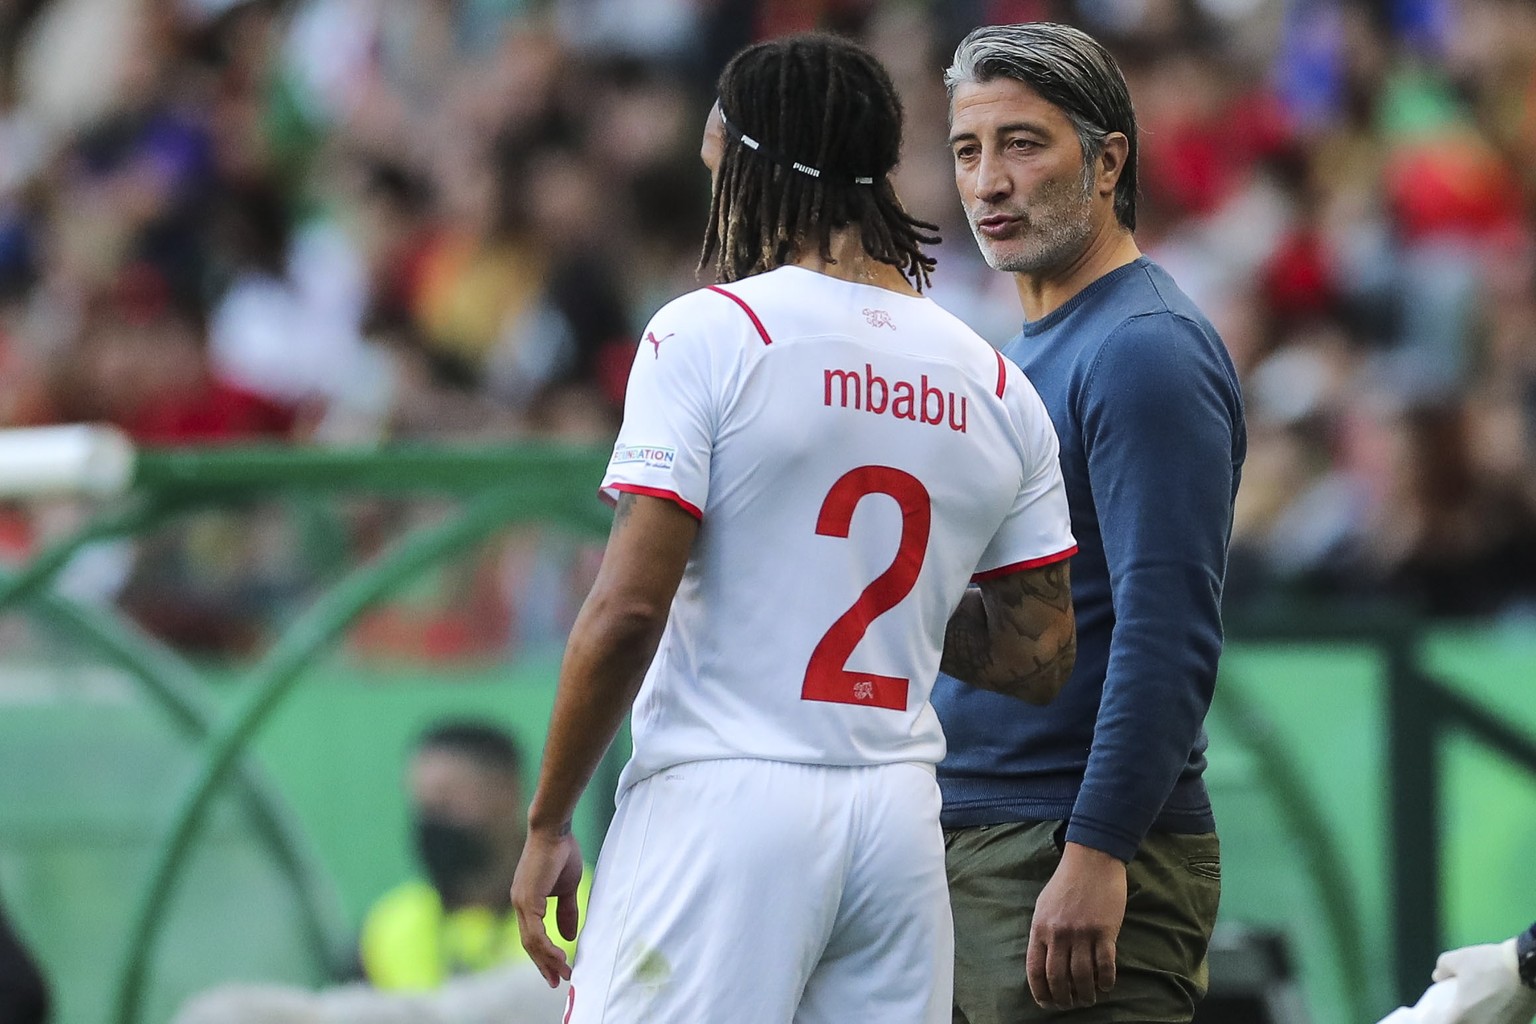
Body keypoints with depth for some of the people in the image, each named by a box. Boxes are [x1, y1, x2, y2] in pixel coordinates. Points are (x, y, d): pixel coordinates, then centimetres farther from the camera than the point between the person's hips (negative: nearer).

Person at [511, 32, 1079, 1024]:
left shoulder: (707, 334, -6)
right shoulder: (996, 385, 11)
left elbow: (628, 611, -12)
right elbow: (1039, 655, 11)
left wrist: (548, 825, -4)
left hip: (722, 801, -5)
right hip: (900, 820, 5)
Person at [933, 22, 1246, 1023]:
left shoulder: (1147, 349, -11)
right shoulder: (1026, 354, 20)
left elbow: (1169, 636, -20)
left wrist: (1095, 856, -25)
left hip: (1081, 860, -9)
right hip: (976, 839, 9)